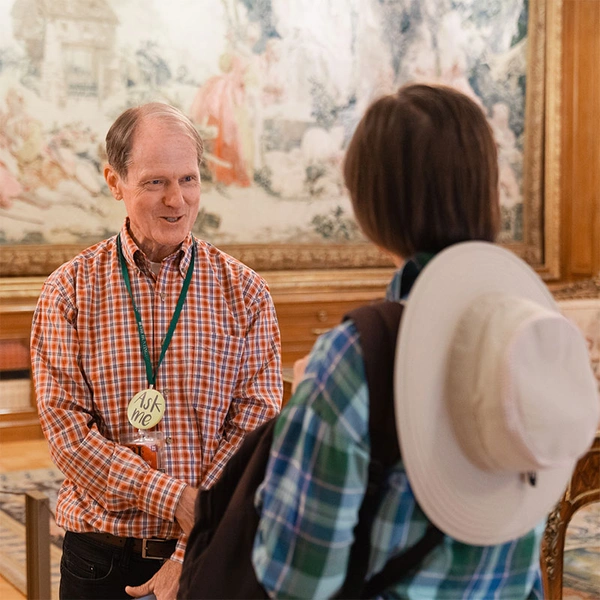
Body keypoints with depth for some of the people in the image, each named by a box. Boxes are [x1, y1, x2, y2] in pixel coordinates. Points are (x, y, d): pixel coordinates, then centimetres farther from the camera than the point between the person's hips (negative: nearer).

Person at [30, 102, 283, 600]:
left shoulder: (244, 292, -1)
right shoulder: (69, 291, -2)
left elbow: (256, 428, -8)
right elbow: (66, 426, -9)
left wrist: (194, 552, -17)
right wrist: (175, 498, -20)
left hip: (213, 556, 0)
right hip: (100, 557, 0)